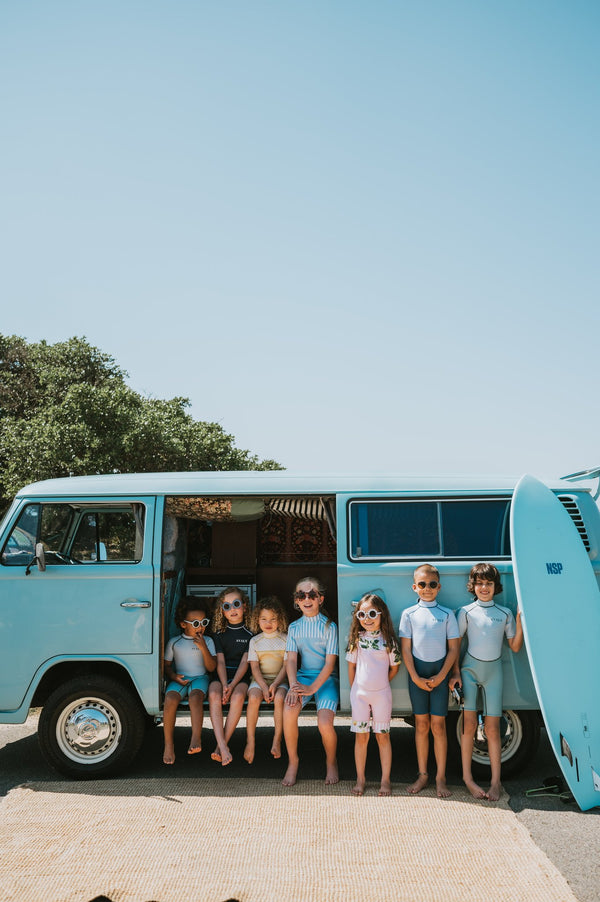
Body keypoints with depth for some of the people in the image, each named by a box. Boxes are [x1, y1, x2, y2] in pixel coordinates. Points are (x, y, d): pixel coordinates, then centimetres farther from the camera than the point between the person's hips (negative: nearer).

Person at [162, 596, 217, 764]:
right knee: (170, 698, -30)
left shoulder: (207, 641, 7)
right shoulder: (174, 642, 8)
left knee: (195, 696, -35)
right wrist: (174, 676, -9)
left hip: (200, 678, -1)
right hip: (179, 679, 1)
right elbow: (166, 665, 12)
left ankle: (196, 738, -43)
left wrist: (203, 648, -12)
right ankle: (168, 744, -22)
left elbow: (211, 668, 1)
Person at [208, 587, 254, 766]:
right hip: (221, 675, 2)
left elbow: (244, 662, -4)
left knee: (238, 696, -34)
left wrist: (232, 685, -18)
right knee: (214, 694, -31)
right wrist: (224, 685, -16)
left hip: (240, 676, -1)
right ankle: (223, 747, -36)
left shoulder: (249, 634, 4)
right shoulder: (219, 633, 9)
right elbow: (220, 661, 0)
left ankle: (221, 745, -26)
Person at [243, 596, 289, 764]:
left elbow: (286, 666, -2)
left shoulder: (285, 639, 4)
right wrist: (264, 687, -16)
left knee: (279, 698, -32)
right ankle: (250, 741, -20)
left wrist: (275, 684, -17)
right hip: (259, 680, 1)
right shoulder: (255, 641, 6)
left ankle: (277, 741, -20)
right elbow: (254, 668, -1)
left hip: (279, 679, -1)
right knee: (254, 697, -30)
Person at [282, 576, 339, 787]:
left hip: (325, 678, -2)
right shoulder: (294, 627, 7)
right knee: (289, 710, -28)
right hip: (303, 675, 2)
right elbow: (291, 659, -2)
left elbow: (330, 663, -8)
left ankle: (331, 762, 9)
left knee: (325, 723, -24)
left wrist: (312, 688, -20)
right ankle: (292, 760, -5)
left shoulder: (329, 626, -3)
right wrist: (293, 686, -20)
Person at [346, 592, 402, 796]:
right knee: (361, 737, 6)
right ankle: (360, 779, 18)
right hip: (359, 693, 1)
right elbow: (351, 666, 7)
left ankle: (386, 780, 16)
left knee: (383, 736, 6)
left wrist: (380, 683, 8)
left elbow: (394, 668, 5)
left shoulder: (388, 640, -4)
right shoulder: (356, 639, 0)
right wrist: (354, 689, 8)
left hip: (382, 694, -1)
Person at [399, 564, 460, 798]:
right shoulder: (409, 614, 2)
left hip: (439, 673, -1)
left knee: (438, 725, 1)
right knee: (421, 724, 8)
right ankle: (422, 774, 20)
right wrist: (416, 678, -7)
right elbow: (406, 649, 1)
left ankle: (440, 778, 12)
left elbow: (453, 648, 1)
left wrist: (440, 677, -8)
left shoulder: (447, 614, 1)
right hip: (417, 673, 1)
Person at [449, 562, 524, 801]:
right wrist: (455, 672, -5)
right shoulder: (466, 612, 1)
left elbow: (515, 647, 4)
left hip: (494, 671, 1)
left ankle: (495, 782, 9)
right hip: (470, 669, -1)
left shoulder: (505, 614, 5)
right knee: (469, 725, -2)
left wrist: (520, 620, -7)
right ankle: (467, 778, 8)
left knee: (492, 728, 2)